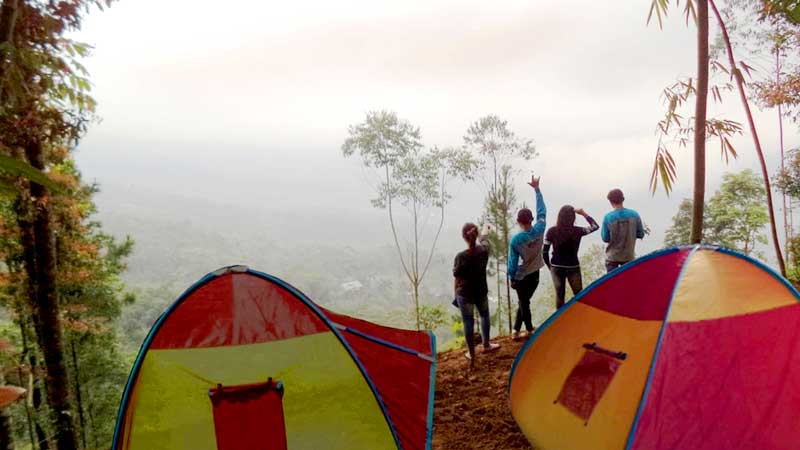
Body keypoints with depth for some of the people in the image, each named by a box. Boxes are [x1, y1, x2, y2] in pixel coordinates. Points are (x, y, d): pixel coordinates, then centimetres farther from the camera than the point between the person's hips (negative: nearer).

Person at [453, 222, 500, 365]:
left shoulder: (461, 257, -24)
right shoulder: (483, 250, -14)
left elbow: (457, 278, -14)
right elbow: (484, 238, 10)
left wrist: (456, 295, 3)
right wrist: (485, 228, 32)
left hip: (465, 294, -3)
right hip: (481, 292, 3)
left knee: (468, 322, 12)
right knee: (484, 316, 28)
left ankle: (471, 354, 25)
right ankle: (486, 345, 45)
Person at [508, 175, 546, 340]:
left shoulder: (515, 240, -21)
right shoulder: (539, 230, -15)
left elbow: (512, 261, -14)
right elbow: (542, 210, -3)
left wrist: (511, 279, 1)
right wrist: (537, 189, 3)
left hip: (521, 276, -3)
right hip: (535, 274, 3)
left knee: (523, 303, 13)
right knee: (524, 302, 17)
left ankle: (529, 330, 26)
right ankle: (517, 330, 23)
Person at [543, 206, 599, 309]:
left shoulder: (552, 231, -11)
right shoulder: (577, 231, -13)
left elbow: (545, 252, -6)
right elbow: (595, 226, 4)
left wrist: (549, 266, 9)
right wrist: (584, 214, 6)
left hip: (556, 267, 1)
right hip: (573, 268, -1)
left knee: (559, 294, 15)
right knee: (579, 294, 15)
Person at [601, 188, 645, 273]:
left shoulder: (608, 217, -17)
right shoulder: (634, 215, -10)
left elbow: (605, 238, -10)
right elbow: (641, 234, -1)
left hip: (612, 256, -2)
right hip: (629, 256, 2)